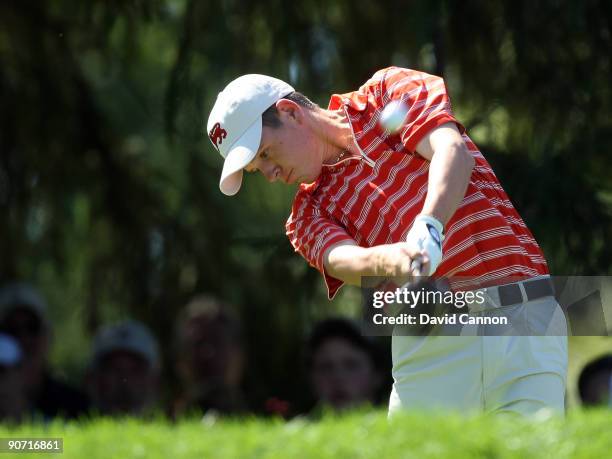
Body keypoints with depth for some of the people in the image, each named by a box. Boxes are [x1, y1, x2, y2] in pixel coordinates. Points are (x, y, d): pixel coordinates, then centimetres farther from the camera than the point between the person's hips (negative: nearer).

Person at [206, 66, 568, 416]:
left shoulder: (388, 93, 11)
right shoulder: (309, 213, 15)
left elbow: (452, 151, -7)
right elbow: (342, 260, -7)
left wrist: (428, 229, -26)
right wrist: (390, 260, -31)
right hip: (430, 349, 3)